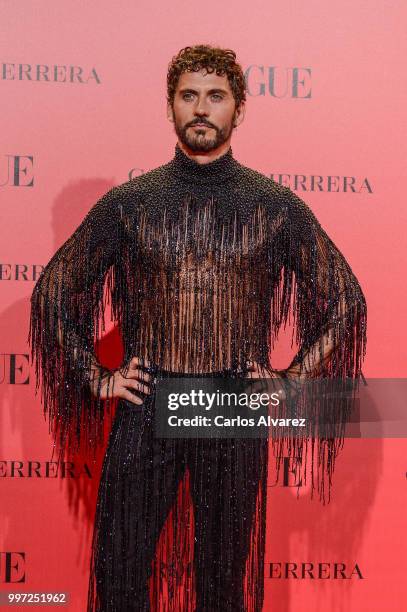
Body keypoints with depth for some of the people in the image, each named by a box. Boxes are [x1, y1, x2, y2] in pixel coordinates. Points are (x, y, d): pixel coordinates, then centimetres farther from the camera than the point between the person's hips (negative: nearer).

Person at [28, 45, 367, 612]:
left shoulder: (276, 206, 1)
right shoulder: (128, 202, 2)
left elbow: (345, 300, 8)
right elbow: (52, 294, 10)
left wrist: (290, 381, 1)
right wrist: (97, 378, 3)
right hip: (145, 409, 1)